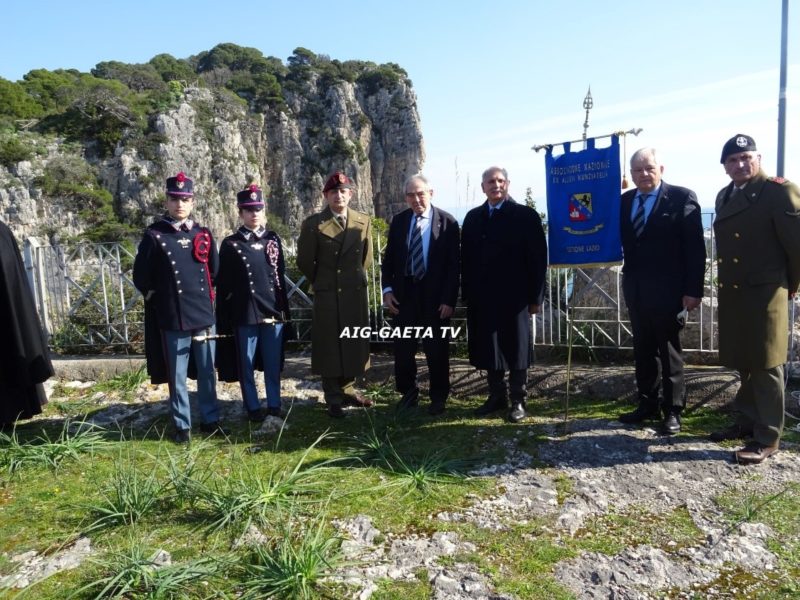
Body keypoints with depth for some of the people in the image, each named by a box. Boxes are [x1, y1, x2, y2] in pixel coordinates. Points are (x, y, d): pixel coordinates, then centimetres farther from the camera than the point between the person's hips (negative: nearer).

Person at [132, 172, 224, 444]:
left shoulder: (203, 234, 8)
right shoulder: (154, 235, -3)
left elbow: (215, 271, 17)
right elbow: (141, 278, 0)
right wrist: (162, 298, 6)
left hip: (204, 315, 3)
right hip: (172, 319, -3)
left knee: (207, 372, 11)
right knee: (177, 376, 7)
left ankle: (210, 419, 25)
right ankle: (182, 426, 20)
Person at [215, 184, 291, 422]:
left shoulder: (273, 239, 8)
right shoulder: (230, 244, 0)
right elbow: (223, 284, 0)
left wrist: (284, 308, 10)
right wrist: (224, 319, -2)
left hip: (273, 310, 2)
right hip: (244, 313, -2)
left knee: (273, 363, 8)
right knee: (246, 364, 7)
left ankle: (274, 406, 20)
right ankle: (253, 408, 20)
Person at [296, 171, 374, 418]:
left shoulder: (364, 221, 4)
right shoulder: (313, 224, -6)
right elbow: (304, 261, 2)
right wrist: (321, 283, 10)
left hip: (356, 294, 3)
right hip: (327, 295, -3)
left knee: (354, 343, 10)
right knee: (330, 346, 4)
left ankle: (347, 390, 28)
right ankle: (334, 399, 15)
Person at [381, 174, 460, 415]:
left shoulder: (447, 222, -5)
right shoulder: (398, 221, 5)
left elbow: (453, 265, -6)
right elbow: (389, 259, 9)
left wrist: (449, 299, -11)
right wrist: (388, 289, -2)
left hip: (434, 295, -3)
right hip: (404, 293, 3)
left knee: (437, 349, 8)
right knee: (402, 348, 10)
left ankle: (438, 397, 26)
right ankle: (408, 392, 30)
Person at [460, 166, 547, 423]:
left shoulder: (526, 215, -2)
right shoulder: (473, 218, 11)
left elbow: (538, 258, -5)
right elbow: (466, 257, 11)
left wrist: (535, 296, -8)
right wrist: (467, 293, 5)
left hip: (514, 296, -4)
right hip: (482, 297, 4)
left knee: (516, 350, 6)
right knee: (488, 350, 10)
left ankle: (518, 401, 20)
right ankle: (497, 397, 26)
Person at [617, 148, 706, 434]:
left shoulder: (682, 197, -6)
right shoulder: (624, 201, 9)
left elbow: (695, 247, -10)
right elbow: (619, 240, 6)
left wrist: (693, 289, -14)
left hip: (667, 290, -5)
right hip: (636, 290, 5)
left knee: (669, 351, 6)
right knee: (643, 350, 13)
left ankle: (673, 410, 18)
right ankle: (648, 404, 25)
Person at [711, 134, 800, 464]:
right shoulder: (724, 196, 12)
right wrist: (726, 284, 10)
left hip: (765, 293, -7)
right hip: (732, 293, 7)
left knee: (766, 366, 2)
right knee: (744, 363, 17)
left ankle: (767, 437, 13)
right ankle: (747, 421, 31)